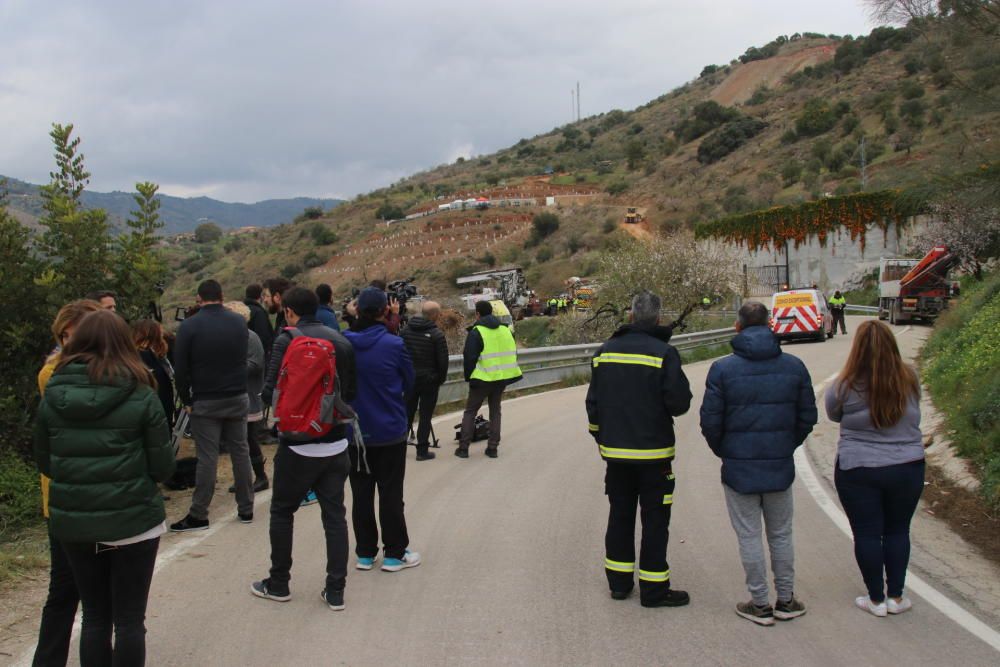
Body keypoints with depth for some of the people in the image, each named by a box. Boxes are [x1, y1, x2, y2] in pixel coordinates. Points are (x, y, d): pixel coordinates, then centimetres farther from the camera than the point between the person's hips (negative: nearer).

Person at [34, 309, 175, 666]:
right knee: (129, 618, 8)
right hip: (132, 520, -3)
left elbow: (43, 462, 8)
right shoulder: (141, 397, -11)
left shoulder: (53, 396, -1)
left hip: (72, 523, 3)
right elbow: (163, 467, -8)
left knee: (94, 616, 16)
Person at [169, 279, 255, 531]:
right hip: (237, 398, 3)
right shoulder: (239, 322, 2)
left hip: (205, 402, -3)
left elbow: (180, 368, -9)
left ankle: (198, 515, 5)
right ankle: (246, 508, 17)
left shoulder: (189, 326, -9)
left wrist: (186, 400, 0)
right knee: (240, 452, 10)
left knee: (207, 458, -1)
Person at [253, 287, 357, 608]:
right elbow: (351, 391, 9)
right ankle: (335, 590, 12)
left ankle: (278, 584, 23)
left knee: (282, 511, 13)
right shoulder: (341, 341, 4)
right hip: (336, 444, 5)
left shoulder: (288, 340, -12)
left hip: (299, 445, -4)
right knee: (334, 515, 9)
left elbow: (271, 393, -14)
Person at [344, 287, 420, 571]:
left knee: (361, 494, 13)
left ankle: (365, 553, 21)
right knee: (391, 494, 8)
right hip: (390, 432, -2)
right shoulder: (394, 344, -16)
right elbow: (409, 383, -2)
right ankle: (395, 553, 15)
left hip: (354, 432, 3)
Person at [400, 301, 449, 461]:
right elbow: (443, 360, -11)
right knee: (425, 415, 1)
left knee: (407, 412, 15)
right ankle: (422, 450, 3)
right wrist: (441, 379, 4)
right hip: (429, 380, -5)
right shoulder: (437, 334, -13)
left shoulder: (406, 329, 2)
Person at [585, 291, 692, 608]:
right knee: (655, 520, 4)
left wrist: (601, 438, 19)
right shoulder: (664, 353, -14)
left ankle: (619, 581, 23)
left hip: (615, 451, 5)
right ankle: (653, 589, 8)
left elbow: (593, 403, 8)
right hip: (653, 452, -5)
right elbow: (679, 403, -15)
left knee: (620, 514, 15)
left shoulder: (605, 352, 3)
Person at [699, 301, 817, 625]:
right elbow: (808, 416, 3)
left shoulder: (722, 368, -11)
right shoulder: (794, 366, -2)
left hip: (739, 467, -3)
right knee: (781, 535, 17)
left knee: (749, 537, 8)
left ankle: (760, 604, 15)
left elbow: (710, 420, -10)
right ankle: (786, 601, 25)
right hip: (781, 466, 3)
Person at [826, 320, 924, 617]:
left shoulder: (846, 386, -15)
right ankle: (896, 596, 25)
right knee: (898, 531, 17)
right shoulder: (910, 379, -9)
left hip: (858, 472, -2)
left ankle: (876, 599, 19)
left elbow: (833, 414, 4)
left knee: (867, 534, 10)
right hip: (907, 469, 2)